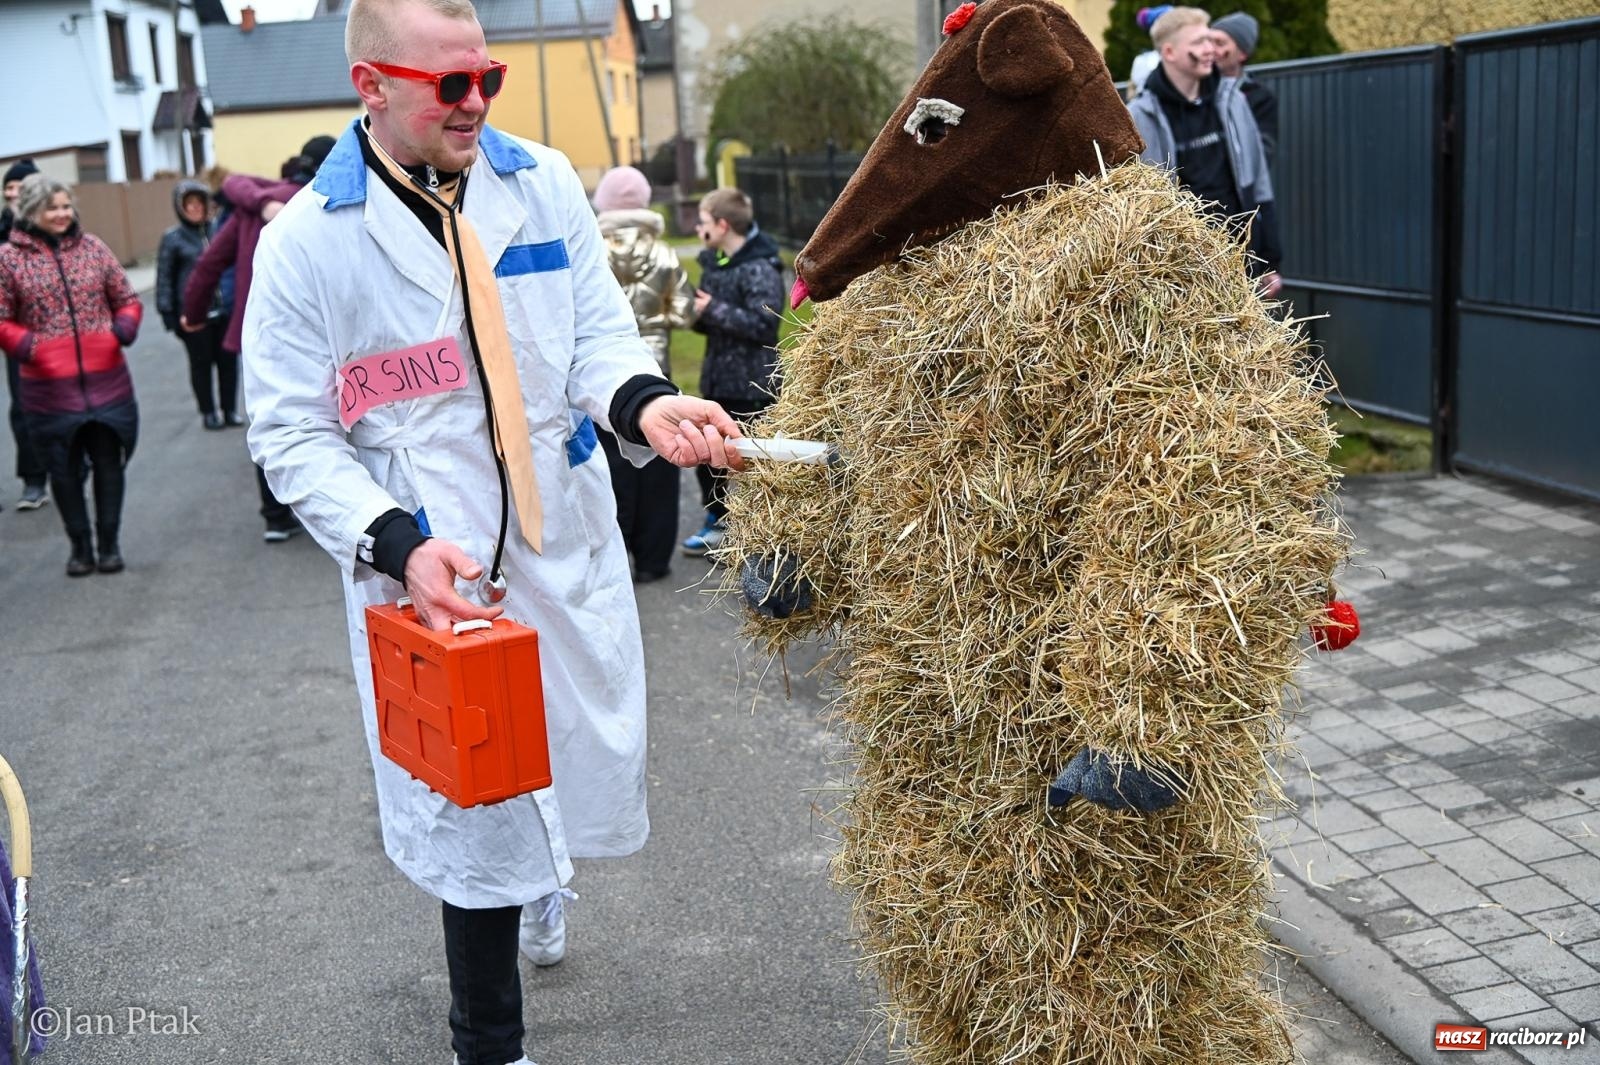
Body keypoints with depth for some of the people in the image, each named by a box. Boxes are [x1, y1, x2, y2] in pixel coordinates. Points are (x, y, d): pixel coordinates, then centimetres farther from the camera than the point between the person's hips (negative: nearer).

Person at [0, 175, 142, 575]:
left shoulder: (92, 247, 4)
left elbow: (128, 300, 11)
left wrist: (122, 329, -9)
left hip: (106, 380, 2)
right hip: (50, 388, -1)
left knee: (108, 462, 9)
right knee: (64, 470, 8)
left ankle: (109, 541, 23)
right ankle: (80, 544, 23)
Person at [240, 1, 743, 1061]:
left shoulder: (544, 184, 1)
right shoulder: (307, 239, -9)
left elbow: (600, 334, 0)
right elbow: (292, 435, -7)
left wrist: (646, 404, -24)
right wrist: (396, 543, -22)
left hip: (574, 550, 4)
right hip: (435, 575, -4)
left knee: (598, 769, 18)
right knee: (475, 813, 5)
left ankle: (539, 880, 56)